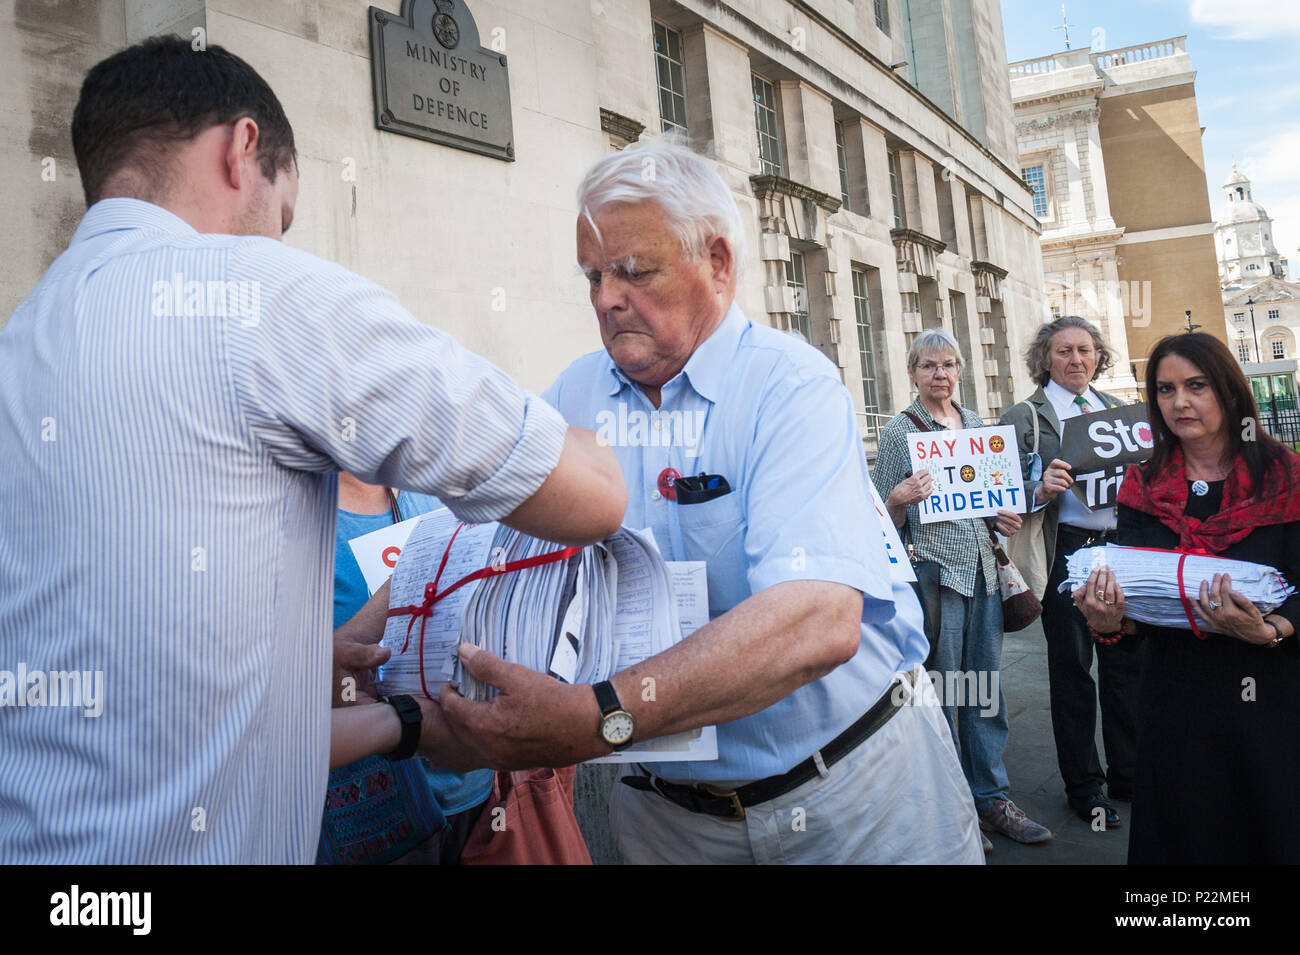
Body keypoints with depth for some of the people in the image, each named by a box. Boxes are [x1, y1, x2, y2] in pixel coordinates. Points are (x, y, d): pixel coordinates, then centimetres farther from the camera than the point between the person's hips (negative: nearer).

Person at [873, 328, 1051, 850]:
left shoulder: (976, 422, 13)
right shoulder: (899, 430, -3)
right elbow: (886, 521, -2)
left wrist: (1007, 518, 4)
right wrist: (899, 500, -23)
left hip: (982, 565, 5)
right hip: (933, 569, -5)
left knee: (986, 686, 11)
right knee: (941, 691, 2)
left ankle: (991, 798, 25)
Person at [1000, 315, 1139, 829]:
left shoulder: (1119, 409, 14)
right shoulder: (1023, 416, -1)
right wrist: (1042, 489, -24)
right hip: (1066, 551, -4)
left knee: (1126, 661, 11)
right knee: (1072, 668, 6)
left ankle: (1128, 772, 28)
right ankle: (1083, 785, 19)